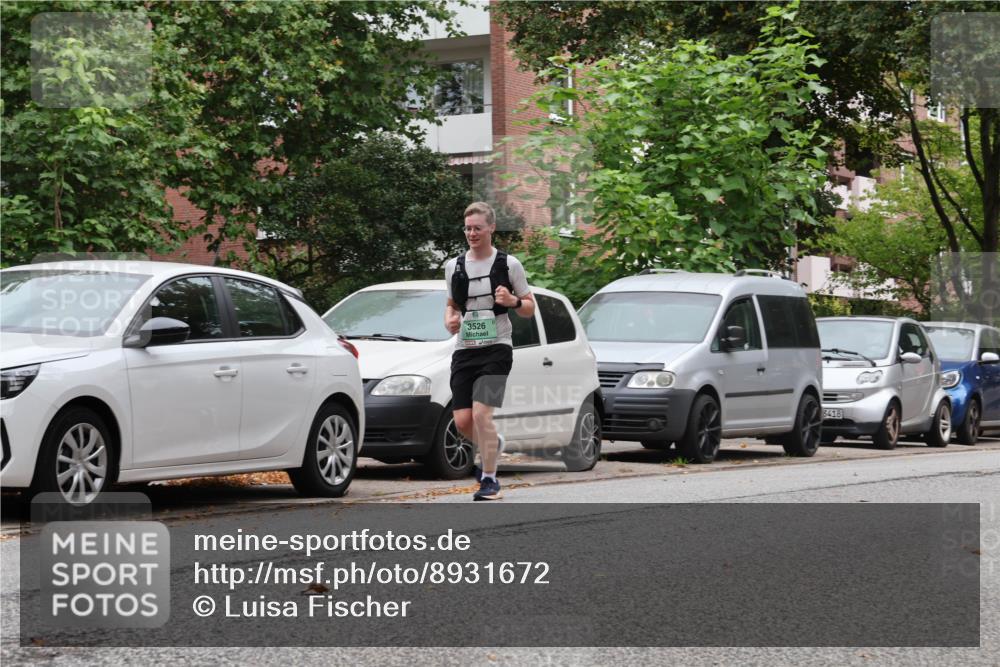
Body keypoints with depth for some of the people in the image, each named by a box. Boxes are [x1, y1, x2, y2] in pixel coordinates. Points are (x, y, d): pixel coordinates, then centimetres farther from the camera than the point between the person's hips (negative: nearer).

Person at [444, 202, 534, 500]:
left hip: (496, 349, -4)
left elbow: (530, 308, 7)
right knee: (462, 420, -1)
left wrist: (513, 301, -15)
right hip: (464, 350, 4)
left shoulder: (508, 264, 0)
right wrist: (449, 320, 2)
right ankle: (493, 444, 32)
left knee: (481, 413, -17)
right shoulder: (454, 266, 10)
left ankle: (489, 479, -5)